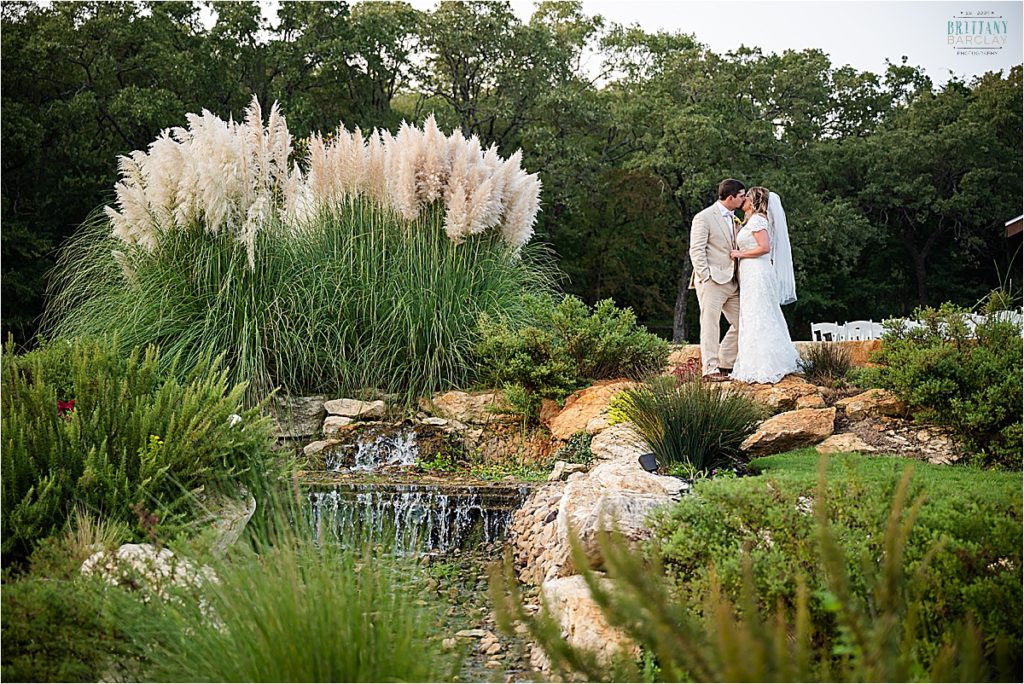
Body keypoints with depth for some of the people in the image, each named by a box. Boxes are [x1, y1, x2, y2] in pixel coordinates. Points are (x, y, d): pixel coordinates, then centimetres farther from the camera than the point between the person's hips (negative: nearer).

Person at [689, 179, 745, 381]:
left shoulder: (734, 220, 18)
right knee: (711, 325, -5)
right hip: (712, 281, -8)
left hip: (731, 282, 8)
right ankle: (710, 369, -1)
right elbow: (696, 251, -11)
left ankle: (723, 364, 17)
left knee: (741, 324, 7)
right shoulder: (704, 218, -7)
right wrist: (706, 277, -17)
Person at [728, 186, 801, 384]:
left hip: (757, 275, -10)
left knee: (757, 321, -9)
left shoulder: (757, 220, -11)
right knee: (763, 321, 10)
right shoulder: (751, 221, 19)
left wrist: (740, 254, -13)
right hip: (752, 276, 10)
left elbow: (765, 247, -21)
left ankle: (765, 368, -8)